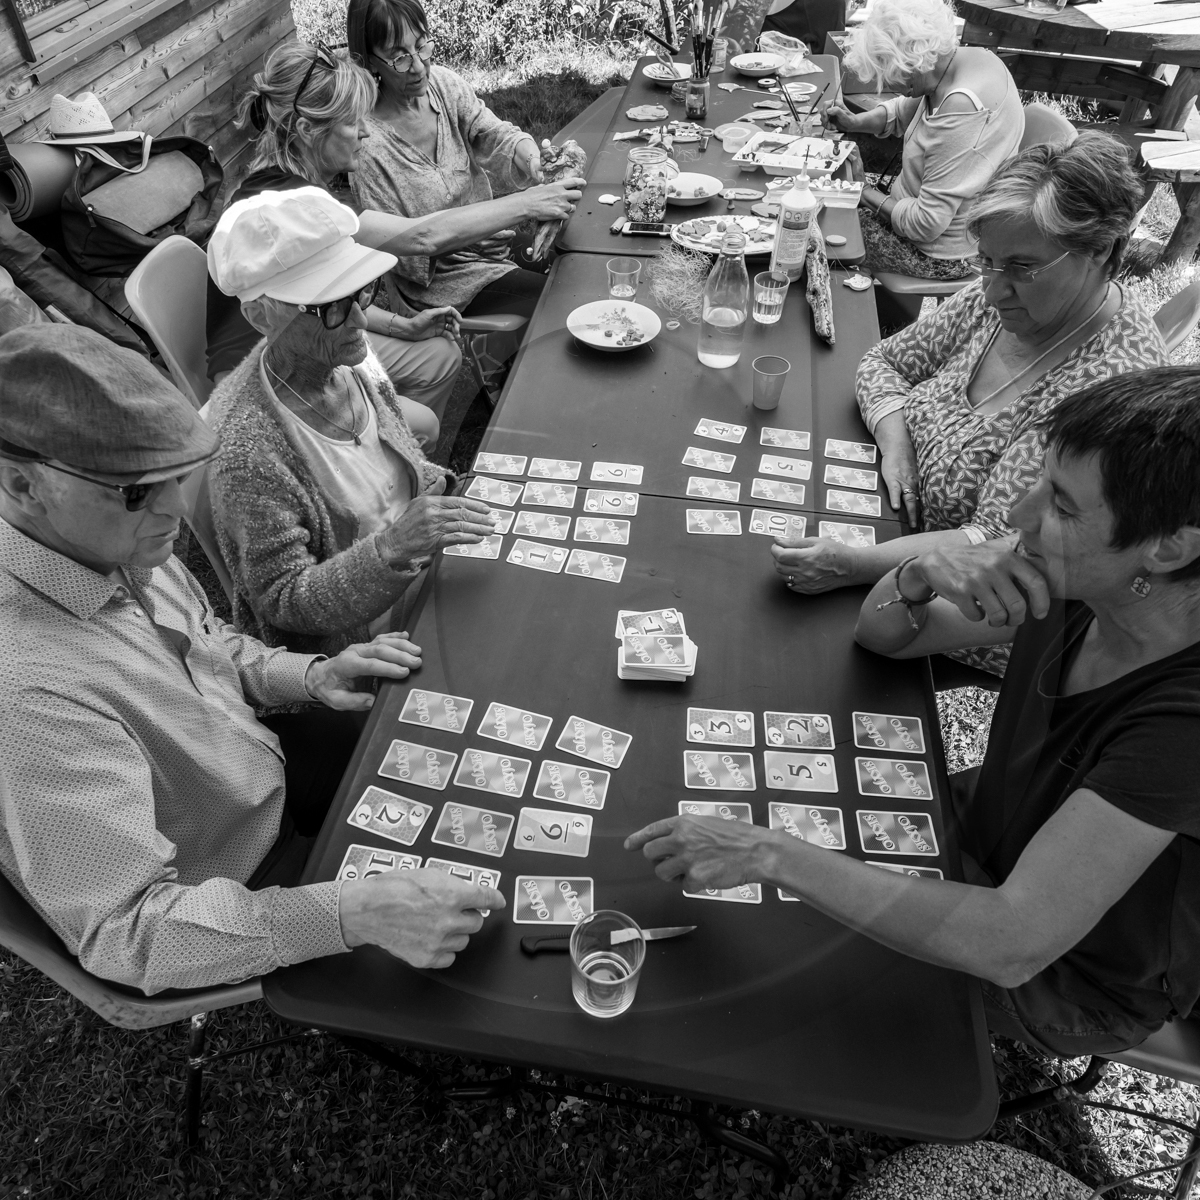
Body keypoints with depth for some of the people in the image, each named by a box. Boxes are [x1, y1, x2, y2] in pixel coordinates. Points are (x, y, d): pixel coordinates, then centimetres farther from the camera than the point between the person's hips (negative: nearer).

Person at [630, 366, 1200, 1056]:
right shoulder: (1075, 590, -16)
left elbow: (1009, 945, -43)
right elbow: (879, 635, -4)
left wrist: (768, 855, -43)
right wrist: (921, 575, -28)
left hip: (1069, 989, -5)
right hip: (983, 852, 6)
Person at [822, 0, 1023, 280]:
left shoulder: (962, 114, -35)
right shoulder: (964, 58, -5)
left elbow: (926, 224, -32)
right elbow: (905, 110, 16)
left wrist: (868, 195, -18)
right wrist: (856, 122, -2)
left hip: (944, 253, -10)